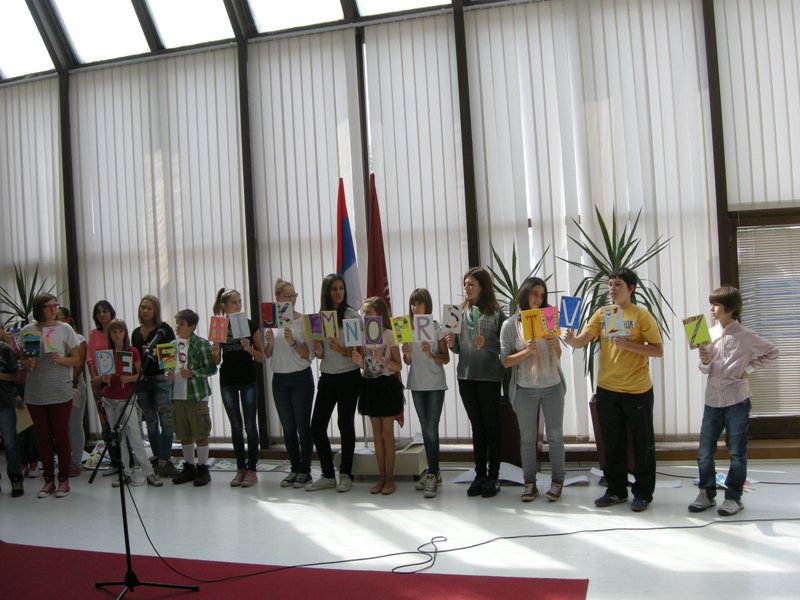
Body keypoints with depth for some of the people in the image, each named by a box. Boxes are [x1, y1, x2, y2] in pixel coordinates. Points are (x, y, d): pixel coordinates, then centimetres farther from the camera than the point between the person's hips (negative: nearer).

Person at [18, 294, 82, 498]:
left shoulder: (64, 329, -1)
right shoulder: (27, 330, 4)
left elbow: (77, 360, 1)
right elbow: (21, 360, 12)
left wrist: (61, 359, -18)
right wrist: (27, 363, -11)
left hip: (60, 392, -2)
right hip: (35, 393, 2)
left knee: (61, 436, 2)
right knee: (43, 438, 9)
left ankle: (63, 480, 13)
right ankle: (48, 480, 20)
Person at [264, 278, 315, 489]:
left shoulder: (304, 320, -6)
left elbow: (309, 355, -9)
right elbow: (266, 355, 9)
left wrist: (292, 342, -24)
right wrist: (269, 342, -11)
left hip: (301, 378, -4)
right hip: (279, 379, 4)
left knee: (302, 426, 0)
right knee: (288, 427, 11)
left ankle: (305, 471, 11)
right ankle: (294, 469, 21)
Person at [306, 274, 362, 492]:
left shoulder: (352, 315, -5)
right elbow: (320, 354, 9)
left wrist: (342, 350, -25)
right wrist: (317, 349, -13)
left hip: (348, 376, -4)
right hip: (327, 377, 4)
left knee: (345, 425, 3)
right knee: (317, 426, 2)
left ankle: (345, 474, 17)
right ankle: (328, 475, 16)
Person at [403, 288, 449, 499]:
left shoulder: (437, 328, -5)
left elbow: (446, 359, -5)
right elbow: (407, 362, 9)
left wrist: (431, 354, -24)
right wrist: (406, 354, -13)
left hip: (435, 385, -4)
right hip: (416, 385, 4)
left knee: (432, 430, -9)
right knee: (425, 430, 11)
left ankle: (432, 476, -6)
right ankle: (433, 472, 19)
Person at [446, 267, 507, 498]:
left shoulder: (496, 313, -5)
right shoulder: (460, 312, 9)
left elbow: (503, 347, -7)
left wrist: (486, 345, -23)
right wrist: (452, 344, -8)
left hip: (489, 376, -4)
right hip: (466, 376, 4)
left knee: (491, 426, 4)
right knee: (476, 426, 11)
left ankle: (493, 477, 12)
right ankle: (480, 474, 19)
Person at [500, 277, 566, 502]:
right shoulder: (510, 325, -3)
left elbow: (557, 358, 11)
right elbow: (505, 361, -5)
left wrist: (556, 345, -10)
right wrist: (527, 351, -20)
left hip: (552, 386, 2)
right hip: (525, 390, -2)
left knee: (555, 435, 8)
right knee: (527, 438, 7)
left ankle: (557, 480, 19)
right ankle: (530, 482, 16)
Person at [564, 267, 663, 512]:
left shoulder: (641, 315, -6)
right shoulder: (601, 314, 6)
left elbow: (658, 350, -8)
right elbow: (581, 342, -4)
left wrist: (628, 345, -21)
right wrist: (571, 339, -26)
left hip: (637, 391, -4)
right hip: (607, 390, 4)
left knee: (642, 443, 6)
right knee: (612, 444, 13)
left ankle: (643, 493, 19)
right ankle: (616, 490, 26)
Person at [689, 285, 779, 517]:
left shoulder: (746, 336, -8)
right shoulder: (710, 334, 3)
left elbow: (772, 352, 4)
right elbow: (706, 370, 7)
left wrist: (749, 368, -4)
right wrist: (705, 361, -15)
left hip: (737, 400, -4)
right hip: (713, 399, 4)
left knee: (737, 452, 6)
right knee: (704, 452, 6)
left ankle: (733, 497, 17)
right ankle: (707, 494, 20)